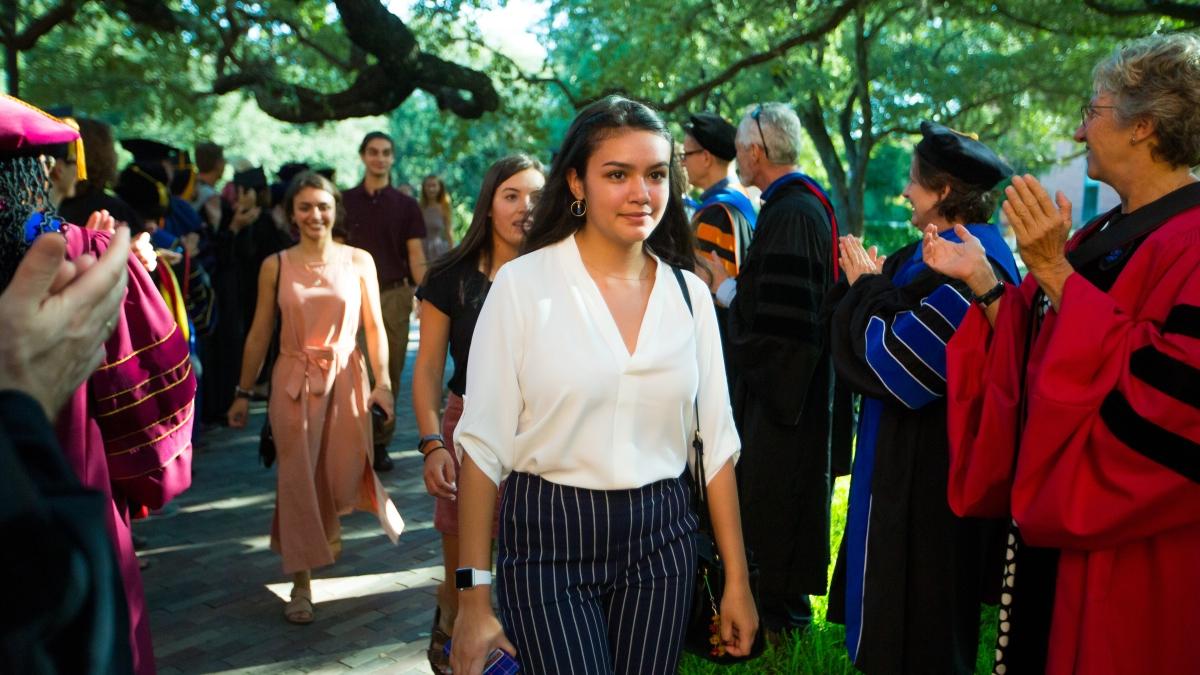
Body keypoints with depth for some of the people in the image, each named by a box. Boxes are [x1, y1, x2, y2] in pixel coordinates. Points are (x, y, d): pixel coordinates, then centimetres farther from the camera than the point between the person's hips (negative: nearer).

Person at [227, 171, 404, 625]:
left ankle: (329, 523, 39)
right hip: (294, 380, 0)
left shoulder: (359, 261, 1)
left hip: (346, 379, 0)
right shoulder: (276, 266, 2)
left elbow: (375, 327, 2)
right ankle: (301, 583, 12)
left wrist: (382, 381, -7)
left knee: (344, 475, 1)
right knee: (297, 478, 1)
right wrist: (243, 392, 7)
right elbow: (259, 334, 5)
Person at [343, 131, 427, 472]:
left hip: (394, 295, 1)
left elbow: (416, 256, 2)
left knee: (390, 373, 5)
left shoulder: (406, 205, 6)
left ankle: (380, 443, 16)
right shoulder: (345, 201, 7)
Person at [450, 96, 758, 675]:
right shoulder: (522, 284, -8)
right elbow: (483, 444, -8)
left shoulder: (689, 294, 4)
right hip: (549, 540, -3)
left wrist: (737, 581, 6)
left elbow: (716, 439, 7)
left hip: (660, 540, 4)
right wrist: (473, 598, -9)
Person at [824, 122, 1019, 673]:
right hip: (917, 457, 10)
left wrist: (868, 288, -12)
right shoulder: (941, 250, 7)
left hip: (927, 468, -10)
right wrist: (871, 282, -4)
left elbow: (895, 363, -25)